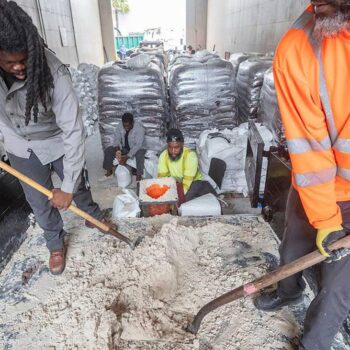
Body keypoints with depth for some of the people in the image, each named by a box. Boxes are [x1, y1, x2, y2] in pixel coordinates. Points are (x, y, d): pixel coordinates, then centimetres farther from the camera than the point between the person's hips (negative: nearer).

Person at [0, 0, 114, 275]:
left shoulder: (54, 72, -33)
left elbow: (74, 130, -32)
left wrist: (67, 186, -30)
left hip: (57, 142, -2)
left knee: (78, 186, 18)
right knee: (39, 202, 14)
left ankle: (94, 217, 50)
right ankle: (56, 243, 41)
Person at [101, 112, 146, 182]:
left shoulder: (139, 127, -27)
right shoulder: (120, 126, -12)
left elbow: (138, 145, -32)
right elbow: (116, 139, -11)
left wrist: (127, 157, -39)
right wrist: (118, 150, -31)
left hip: (137, 148, -5)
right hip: (124, 147, 5)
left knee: (140, 155, -38)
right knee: (108, 150, -9)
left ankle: (138, 177, -30)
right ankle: (109, 173, 3)